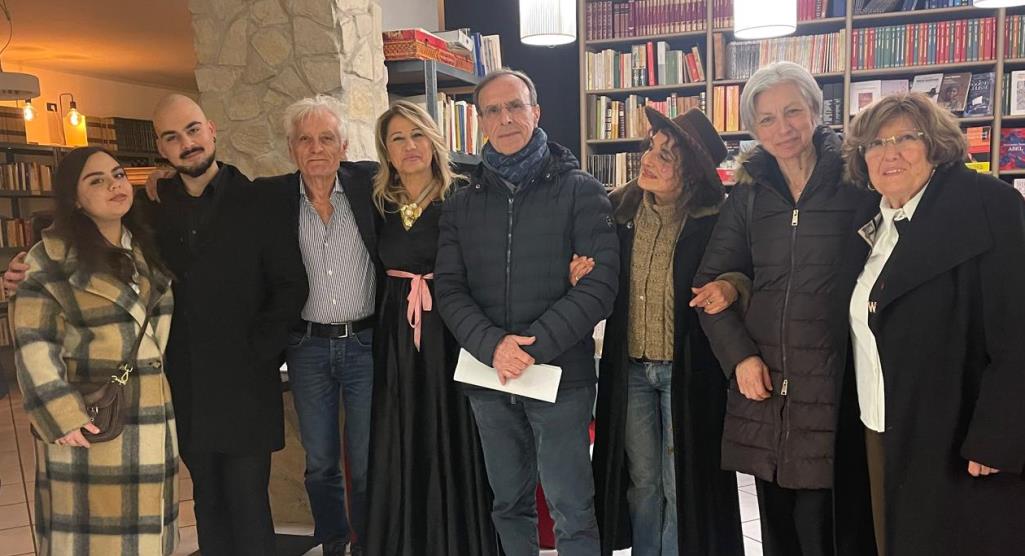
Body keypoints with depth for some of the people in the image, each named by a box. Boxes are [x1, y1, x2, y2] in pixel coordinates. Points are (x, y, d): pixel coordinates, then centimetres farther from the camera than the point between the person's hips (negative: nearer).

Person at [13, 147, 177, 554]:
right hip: (91, 420, -5)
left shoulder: (147, 248, 12)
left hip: (153, 419, 5)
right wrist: (61, 417, -16)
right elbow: (34, 345, -10)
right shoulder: (53, 258, -6)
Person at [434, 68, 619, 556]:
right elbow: (449, 288, 1)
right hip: (488, 377, 4)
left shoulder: (580, 191, -1)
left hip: (561, 374, -3)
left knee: (572, 512, 2)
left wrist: (535, 347, -17)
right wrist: (492, 346, -16)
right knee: (508, 504, 16)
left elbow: (600, 281, -10)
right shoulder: (462, 203, 9)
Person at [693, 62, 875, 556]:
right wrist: (738, 356, -1)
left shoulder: (856, 182, -2)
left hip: (834, 382, -3)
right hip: (763, 384, 4)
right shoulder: (749, 193, 8)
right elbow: (710, 280, 10)